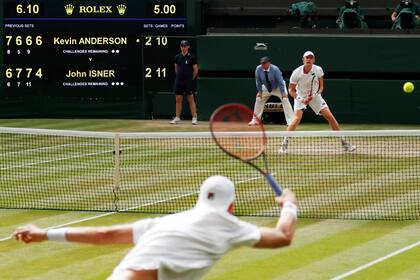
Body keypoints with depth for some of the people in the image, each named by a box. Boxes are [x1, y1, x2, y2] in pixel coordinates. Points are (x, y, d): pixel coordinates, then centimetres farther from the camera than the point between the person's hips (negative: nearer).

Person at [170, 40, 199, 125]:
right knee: (178, 100, 6)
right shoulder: (177, 57, 7)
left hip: (189, 82, -4)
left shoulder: (191, 57, -6)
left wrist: (191, 79, 3)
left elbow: (196, 70, -1)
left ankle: (194, 118, -2)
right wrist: (180, 76, 13)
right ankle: (177, 118, 12)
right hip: (179, 81, 4)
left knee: (191, 99, -4)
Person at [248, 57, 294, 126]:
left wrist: (283, 93, -29)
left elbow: (280, 81, -28)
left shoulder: (275, 69, -31)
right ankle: (255, 120, 17)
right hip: (266, 88, 4)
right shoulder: (258, 69, -21)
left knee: (285, 100, -20)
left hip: (278, 87, -4)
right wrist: (260, 91, -8)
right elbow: (258, 81, -7)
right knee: (258, 99, 3)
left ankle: (290, 121, -19)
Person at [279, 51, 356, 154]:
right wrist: (302, 100, -26)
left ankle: (344, 143, 4)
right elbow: (291, 90, -12)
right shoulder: (297, 73, -21)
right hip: (300, 96, -2)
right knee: (297, 118, -26)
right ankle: (284, 144, -20)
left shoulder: (318, 70, -16)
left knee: (330, 116, -6)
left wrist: (314, 95, -25)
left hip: (314, 96, 2)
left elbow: (321, 87, -5)